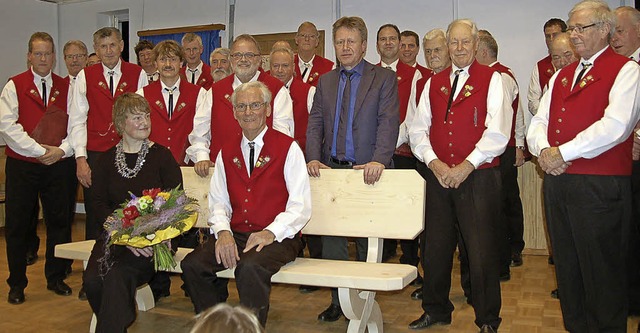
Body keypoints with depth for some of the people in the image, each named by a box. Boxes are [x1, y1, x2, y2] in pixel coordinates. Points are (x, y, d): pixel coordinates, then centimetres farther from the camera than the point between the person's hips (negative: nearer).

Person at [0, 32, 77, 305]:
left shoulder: (66, 87, 9)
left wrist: (62, 150, -12)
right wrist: (39, 150, -14)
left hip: (59, 164, 2)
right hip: (22, 166, -2)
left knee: (59, 221, 7)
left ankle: (56, 277, 22)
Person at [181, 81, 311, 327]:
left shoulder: (288, 148, 0)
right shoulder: (226, 152, 15)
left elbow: (301, 206, -5)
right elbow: (218, 202, 12)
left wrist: (271, 232, -19)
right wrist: (223, 231, -8)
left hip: (277, 238, -5)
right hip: (235, 234, 5)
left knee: (250, 267, -35)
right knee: (192, 264, -18)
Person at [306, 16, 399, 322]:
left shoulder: (384, 78, 1)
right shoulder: (325, 82, 14)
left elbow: (388, 123, -11)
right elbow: (315, 124, 8)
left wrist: (378, 160, -25)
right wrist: (313, 158, -9)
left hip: (368, 170, -4)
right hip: (331, 169, 4)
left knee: (368, 241, 6)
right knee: (331, 239, 8)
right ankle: (338, 300, 21)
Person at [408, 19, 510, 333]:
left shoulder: (492, 79, 0)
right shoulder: (433, 83, 13)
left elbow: (498, 132, -10)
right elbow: (418, 130, 8)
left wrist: (466, 166, -16)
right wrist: (434, 163, -7)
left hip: (479, 177, -4)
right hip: (438, 176, 4)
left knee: (482, 252, 1)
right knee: (435, 247, 11)